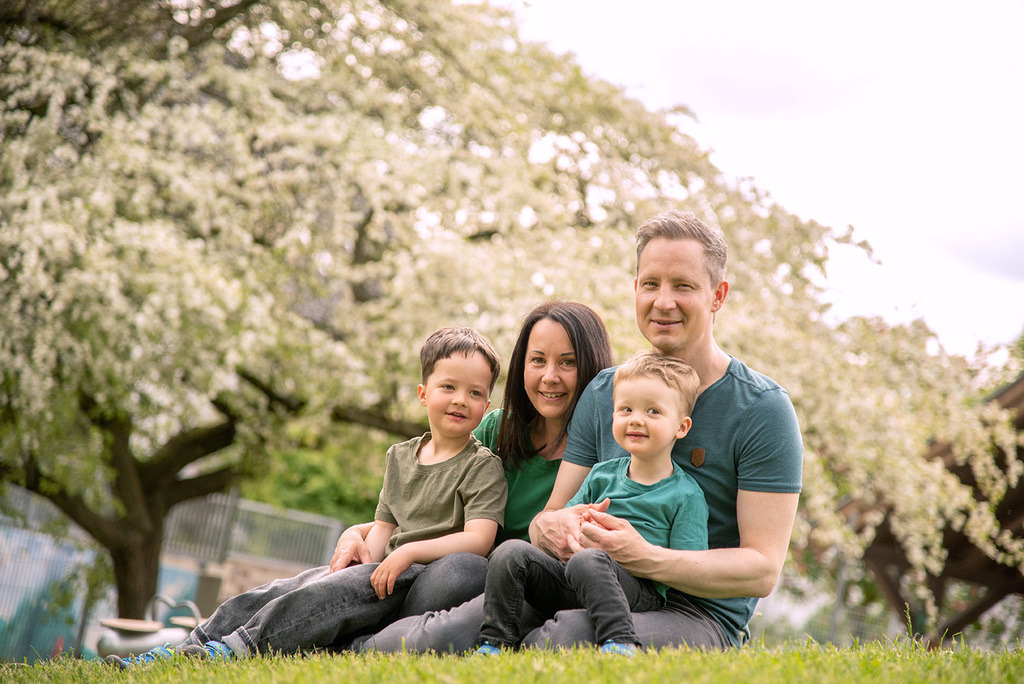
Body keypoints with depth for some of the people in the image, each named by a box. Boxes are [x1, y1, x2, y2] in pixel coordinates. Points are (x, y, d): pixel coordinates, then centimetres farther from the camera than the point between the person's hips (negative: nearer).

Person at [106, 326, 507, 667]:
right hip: (388, 570, 7)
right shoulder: (399, 457, 20)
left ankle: (238, 648, -41)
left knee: (324, 595, -30)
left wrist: (410, 552, -22)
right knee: (282, 590, -11)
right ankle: (194, 645, -17)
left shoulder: (483, 466, -2)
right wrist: (360, 560, -3)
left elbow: (478, 539, -13)